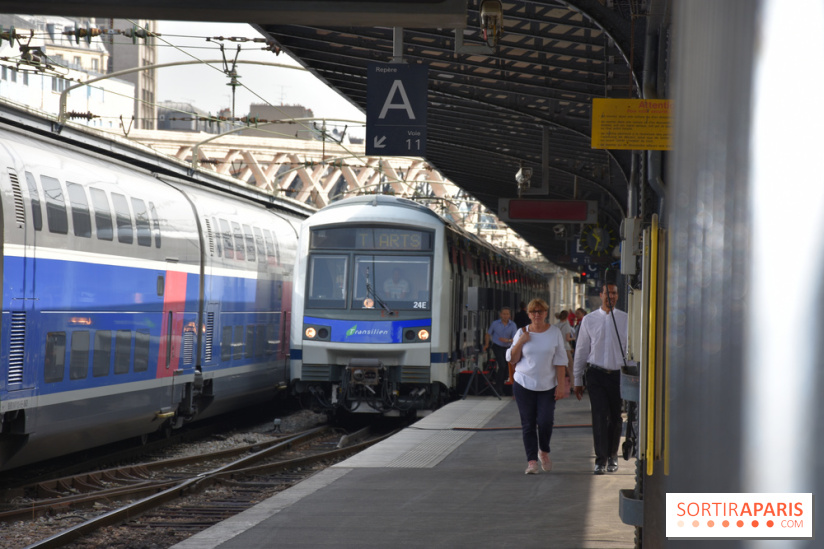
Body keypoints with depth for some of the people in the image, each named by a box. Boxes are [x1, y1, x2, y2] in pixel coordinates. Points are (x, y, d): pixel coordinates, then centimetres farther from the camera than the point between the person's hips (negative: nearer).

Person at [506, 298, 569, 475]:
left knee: (545, 421, -10)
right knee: (528, 424, -1)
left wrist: (561, 384, -4)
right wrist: (521, 342, -10)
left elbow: (560, 360, 2)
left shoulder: (555, 332, 2)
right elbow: (512, 359, 4)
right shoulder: (522, 333, 4)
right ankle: (531, 461, 3)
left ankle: (544, 451, 18)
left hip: (547, 385, -1)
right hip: (524, 385, 1)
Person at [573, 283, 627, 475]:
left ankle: (612, 456, 26)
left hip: (619, 374, 1)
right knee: (599, 417, -11)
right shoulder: (589, 320, 5)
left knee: (616, 419, 9)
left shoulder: (626, 320, 3)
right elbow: (581, 350, 9)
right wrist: (578, 380, 9)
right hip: (596, 374, -1)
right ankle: (601, 460, -10)